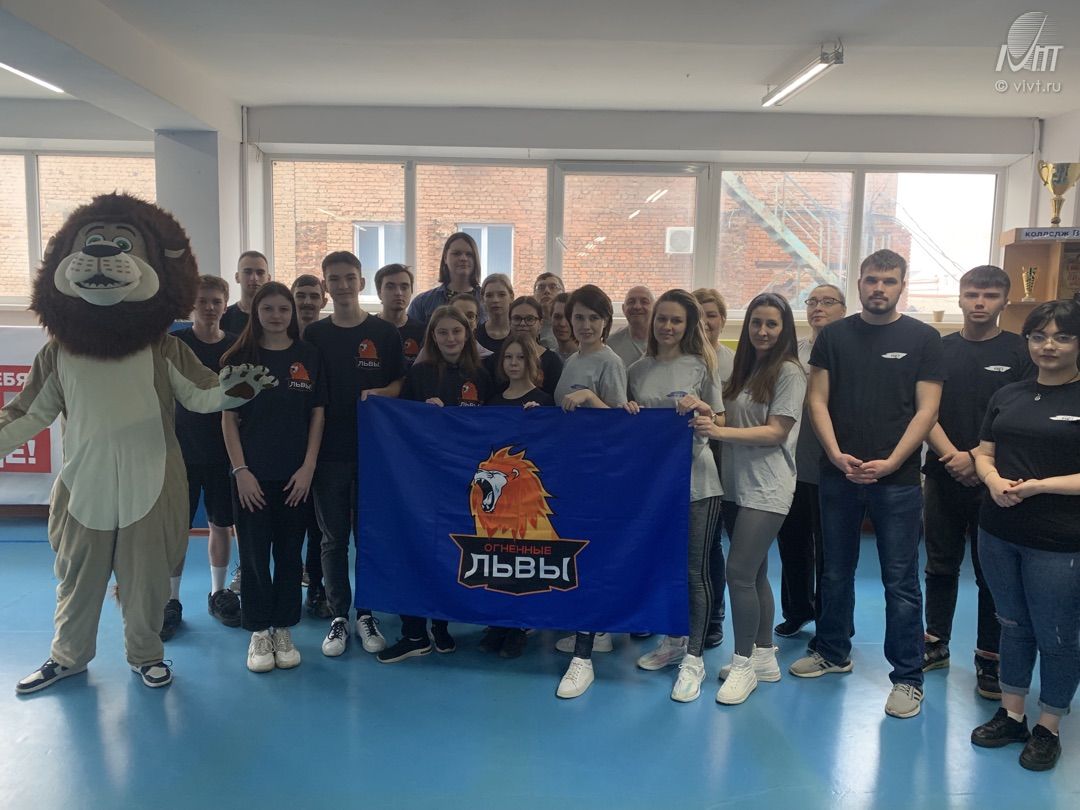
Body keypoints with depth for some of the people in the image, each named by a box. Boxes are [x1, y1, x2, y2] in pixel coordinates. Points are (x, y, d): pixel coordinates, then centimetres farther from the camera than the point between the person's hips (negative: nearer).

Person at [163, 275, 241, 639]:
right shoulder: (173, 343, -3)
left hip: (224, 451, 2)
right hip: (181, 450, -2)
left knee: (221, 524, 11)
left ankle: (218, 593, 26)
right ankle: (171, 601, 16)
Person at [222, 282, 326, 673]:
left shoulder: (308, 355, 3)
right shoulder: (240, 357, 1)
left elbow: (317, 414, 3)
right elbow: (229, 418, 0)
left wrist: (308, 468, -4)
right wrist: (240, 469, -8)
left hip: (295, 475, 1)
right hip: (252, 474, -1)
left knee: (289, 552, 8)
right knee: (254, 553, 4)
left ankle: (283, 630, 20)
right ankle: (258, 633, 17)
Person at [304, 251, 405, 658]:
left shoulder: (384, 333, 2)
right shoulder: (313, 334, 5)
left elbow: (402, 383, 5)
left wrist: (381, 393, -17)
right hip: (329, 452, 1)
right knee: (333, 539, 7)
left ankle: (366, 614, 21)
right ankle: (338, 617, 18)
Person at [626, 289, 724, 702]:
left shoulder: (701, 365, 0)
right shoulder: (638, 370, 8)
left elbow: (720, 421, 1)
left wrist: (701, 407, -19)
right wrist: (627, 413, -8)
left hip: (695, 479, -4)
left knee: (694, 569, 0)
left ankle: (694, 658, 12)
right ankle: (672, 641, 34)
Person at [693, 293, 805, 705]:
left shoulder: (789, 372, -8)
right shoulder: (745, 368, 13)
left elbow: (776, 432, -15)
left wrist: (720, 432, -23)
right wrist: (709, 419, -5)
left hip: (766, 486, -7)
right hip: (737, 483, 7)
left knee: (740, 571, -10)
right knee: (754, 573, 14)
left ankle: (744, 664, 4)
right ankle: (764, 657, 26)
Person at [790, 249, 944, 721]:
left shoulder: (922, 338, 1)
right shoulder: (834, 336, 6)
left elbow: (927, 409, -4)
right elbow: (817, 399, 2)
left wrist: (890, 463, -14)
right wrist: (836, 455, -12)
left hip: (897, 480, -2)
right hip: (838, 475, 3)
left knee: (900, 582, 3)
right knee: (835, 571, 15)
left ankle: (907, 677, 14)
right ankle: (833, 651, 32)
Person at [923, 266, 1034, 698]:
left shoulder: (1020, 352, -1)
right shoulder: (939, 349, 5)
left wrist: (976, 458, -17)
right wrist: (951, 455, -15)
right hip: (943, 475, 2)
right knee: (940, 565, 13)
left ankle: (989, 658, 19)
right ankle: (936, 643, 27)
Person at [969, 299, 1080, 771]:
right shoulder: (1008, 396, 9)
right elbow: (984, 453, 11)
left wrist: (1038, 486, -22)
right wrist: (993, 480, -9)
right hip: (999, 534, 5)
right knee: (1013, 625, 18)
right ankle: (1011, 714, 33)